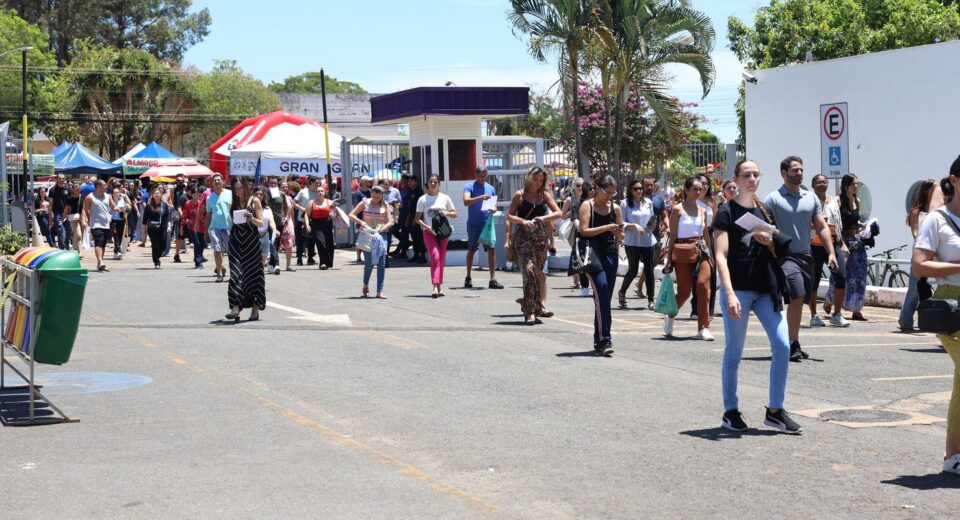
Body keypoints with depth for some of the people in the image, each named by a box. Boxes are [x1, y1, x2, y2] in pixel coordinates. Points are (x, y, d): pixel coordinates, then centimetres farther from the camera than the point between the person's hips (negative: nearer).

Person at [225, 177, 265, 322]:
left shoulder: (255, 201, 1)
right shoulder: (233, 203, 11)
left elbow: (261, 223, -2)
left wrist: (251, 218, -20)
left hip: (251, 241, -2)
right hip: (236, 241, 2)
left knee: (252, 273, 3)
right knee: (236, 273, -8)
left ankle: (255, 308, 11)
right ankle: (235, 307, -15)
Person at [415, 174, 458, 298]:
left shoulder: (444, 198, 9)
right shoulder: (423, 199, 3)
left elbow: (455, 214, 14)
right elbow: (417, 218, 2)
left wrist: (446, 213, -8)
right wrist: (426, 227, -15)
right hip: (429, 232, -3)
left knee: (441, 260, 5)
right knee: (435, 256, -19)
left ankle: (439, 287, 14)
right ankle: (435, 287, -25)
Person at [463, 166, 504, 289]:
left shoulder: (490, 188, 12)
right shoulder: (469, 187, -1)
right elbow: (466, 201, -18)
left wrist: (494, 209, -6)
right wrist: (480, 198, -31)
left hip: (487, 223, 3)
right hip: (473, 224, -3)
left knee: (491, 249, -8)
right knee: (471, 250, 9)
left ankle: (493, 279, -9)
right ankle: (468, 278, 23)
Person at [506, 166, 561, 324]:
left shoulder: (544, 195, 9)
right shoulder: (520, 195, 2)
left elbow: (558, 213, 4)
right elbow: (509, 216, 1)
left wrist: (544, 218, -13)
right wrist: (523, 221, -16)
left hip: (540, 237, 3)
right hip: (523, 237, -3)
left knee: (538, 272, 3)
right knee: (529, 270, -16)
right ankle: (531, 311, -17)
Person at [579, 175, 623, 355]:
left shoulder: (615, 208, 12)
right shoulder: (587, 206, 0)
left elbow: (621, 237, 14)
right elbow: (584, 231, -10)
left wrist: (618, 232, -8)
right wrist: (605, 228, -18)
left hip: (611, 255, 5)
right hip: (593, 255, -5)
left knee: (604, 298, 7)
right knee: (602, 292, -19)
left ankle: (599, 341, 15)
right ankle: (604, 340, -22)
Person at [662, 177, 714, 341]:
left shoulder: (702, 211, 12)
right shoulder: (678, 209, -1)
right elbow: (672, 235, -2)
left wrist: (710, 255, 15)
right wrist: (669, 259, -5)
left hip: (701, 251, 4)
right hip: (683, 252, -4)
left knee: (703, 285, -12)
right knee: (684, 291, -1)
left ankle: (703, 328, -8)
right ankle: (670, 316, 29)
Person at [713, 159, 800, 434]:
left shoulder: (765, 212, 15)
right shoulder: (726, 212, -3)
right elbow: (721, 256, -11)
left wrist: (768, 241, -2)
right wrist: (729, 294, -21)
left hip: (766, 289, 5)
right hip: (738, 289, -5)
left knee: (782, 345, -5)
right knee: (734, 351, 2)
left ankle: (775, 410, 4)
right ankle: (730, 411, 13)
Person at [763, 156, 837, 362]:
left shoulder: (811, 198, 14)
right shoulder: (773, 199, -3)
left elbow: (822, 227, 14)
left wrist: (831, 253, 5)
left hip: (806, 256, 6)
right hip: (785, 256, -6)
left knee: (799, 301, 10)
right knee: (797, 297, -20)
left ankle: (794, 345, 21)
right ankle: (793, 345, -15)